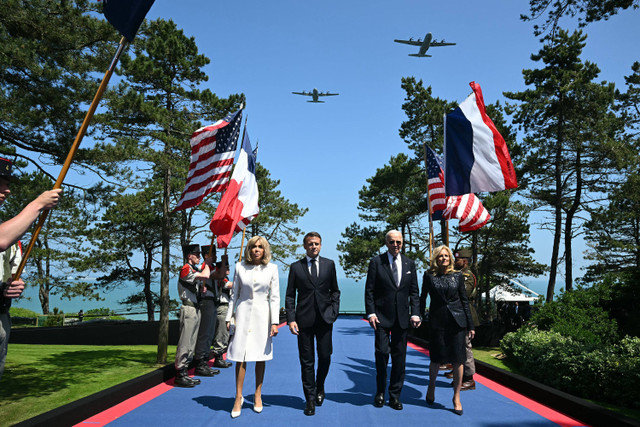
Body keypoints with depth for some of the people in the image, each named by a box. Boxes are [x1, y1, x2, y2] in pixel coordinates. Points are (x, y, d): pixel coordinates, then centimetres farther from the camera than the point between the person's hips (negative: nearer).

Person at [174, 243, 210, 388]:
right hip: (189, 309, -10)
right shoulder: (186, 269, -11)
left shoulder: (195, 270, 19)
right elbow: (206, 275, -23)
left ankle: (184, 373, 18)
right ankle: (180, 375, -3)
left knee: (191, 342, 11)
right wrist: (207, 263, -5)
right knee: (185, 342, -7)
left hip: (196, 309, 10)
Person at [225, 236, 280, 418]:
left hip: (262, 314, 0)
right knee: (240, 357, -1)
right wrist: (229, 317, 5)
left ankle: (258, 395, 24)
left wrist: (275, 322, -5)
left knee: (260, 357, 8)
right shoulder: (240, 266, 2)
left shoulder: (272, 268, 0)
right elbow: (234, 294, 8)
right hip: (243, 313, 0)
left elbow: (275, 297, 0)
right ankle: (238, 398, 13)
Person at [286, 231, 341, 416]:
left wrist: (334, 311, 1)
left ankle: (320, 388, 30)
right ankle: (310, 399, 17)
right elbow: (290, 295, 4)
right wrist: (291, 319, -5)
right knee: (307, 360, 4)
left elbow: (335, 290, 13)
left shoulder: (329, 264, 7)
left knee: (325, 356, 2)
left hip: (325, 318, 1)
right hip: (304, 319, -1)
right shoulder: (296, 267, 4)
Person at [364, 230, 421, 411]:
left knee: (399, 356, 7)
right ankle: (380, 392, 17)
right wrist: (370, 313, -10)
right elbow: (369, 290, -2)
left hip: (402, 317, 3)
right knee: (382, 352, -4)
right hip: (382, 316, -3)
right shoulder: (376, 262, -1)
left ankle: (395, 395, 19)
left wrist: (415, 313, -1)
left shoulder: (409, 264, 9)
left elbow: (414, 292, 10)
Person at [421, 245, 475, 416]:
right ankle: (431, 387, 34)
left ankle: (456, 397, 16)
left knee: (457, 360, 1)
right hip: (437, 322, -1)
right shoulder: (429, 276, 2)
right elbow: (422, 298, 10)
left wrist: (470, 325, 6)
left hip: (457, 321, 1)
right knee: (436, 359, 6)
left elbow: (464, 300, 7)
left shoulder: (457, 276, 5)